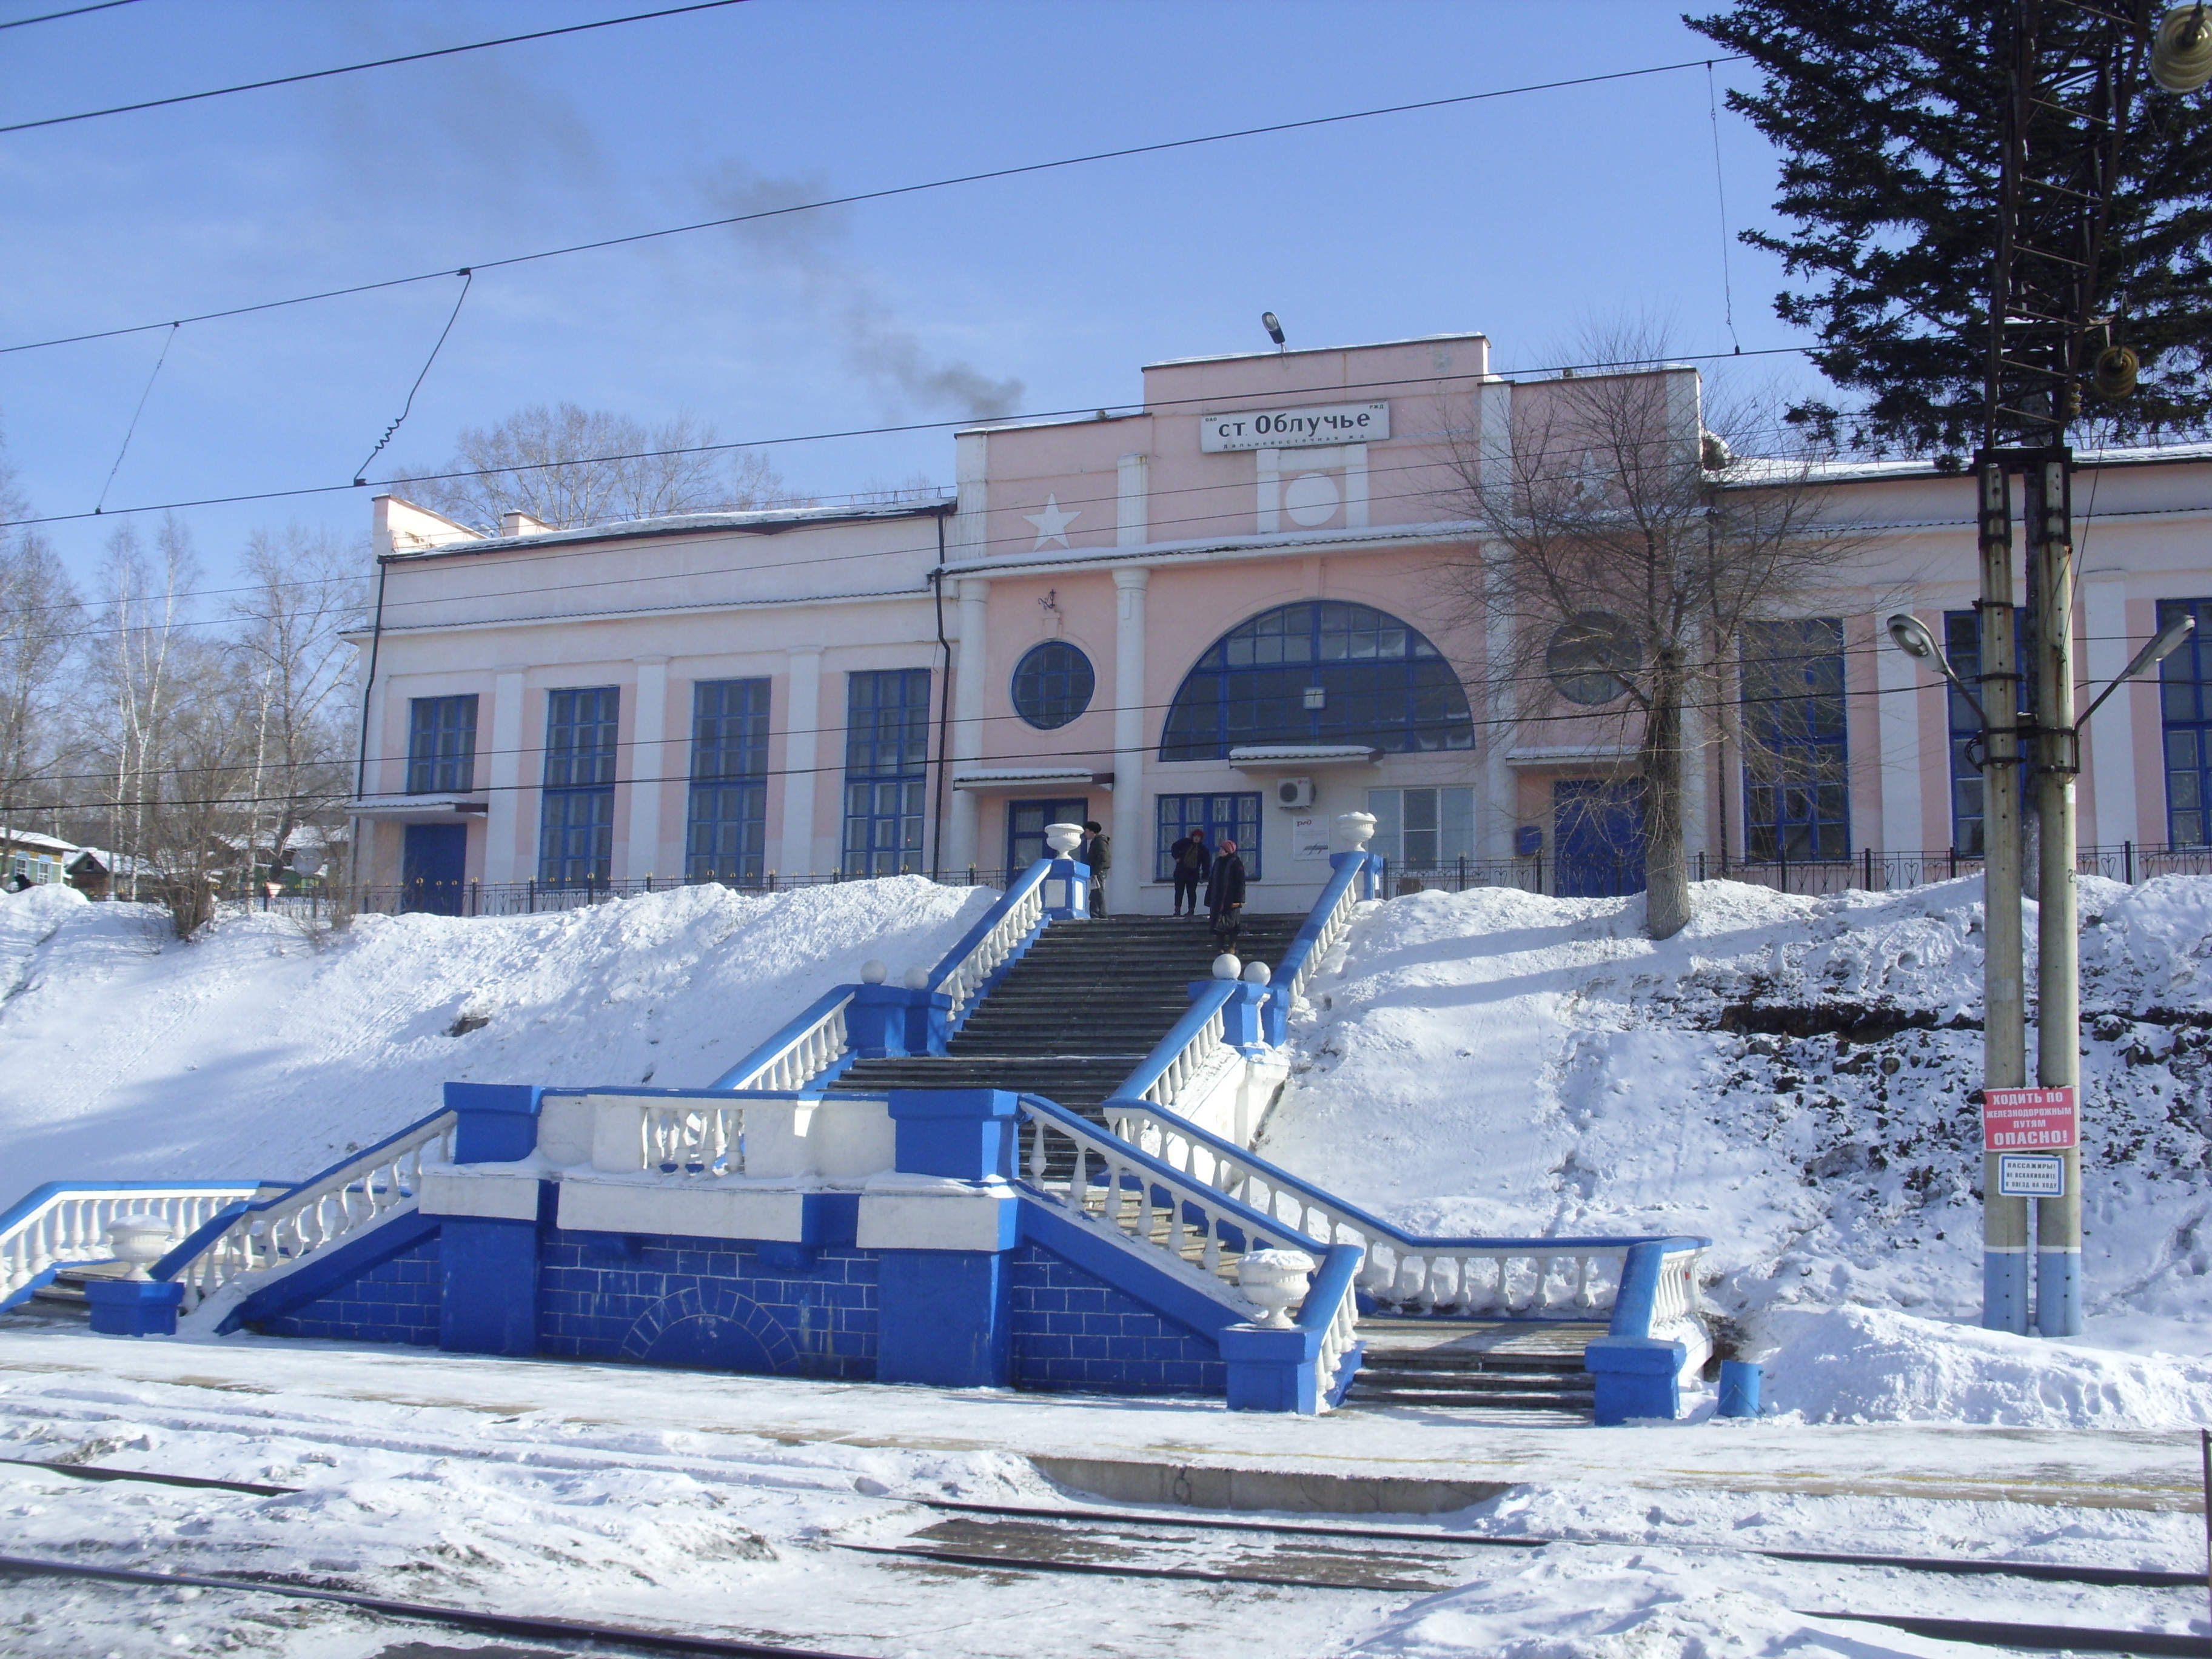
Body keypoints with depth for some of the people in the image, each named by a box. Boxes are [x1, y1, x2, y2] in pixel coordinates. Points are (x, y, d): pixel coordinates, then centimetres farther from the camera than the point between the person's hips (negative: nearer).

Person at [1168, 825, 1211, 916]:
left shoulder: (1204, 850, -2)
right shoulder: (1185, 842, 2)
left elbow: (1206, 864, -2)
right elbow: (1174, 847, 14)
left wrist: (1204, 876, -8)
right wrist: (1176, 857, 0)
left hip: (1193, 874, -2)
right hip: (1180, 872, 2)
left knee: (1191, 893, 1)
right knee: (1179, 892, 3)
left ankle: (1191, 910, 7)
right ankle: (1177, 910, 7)